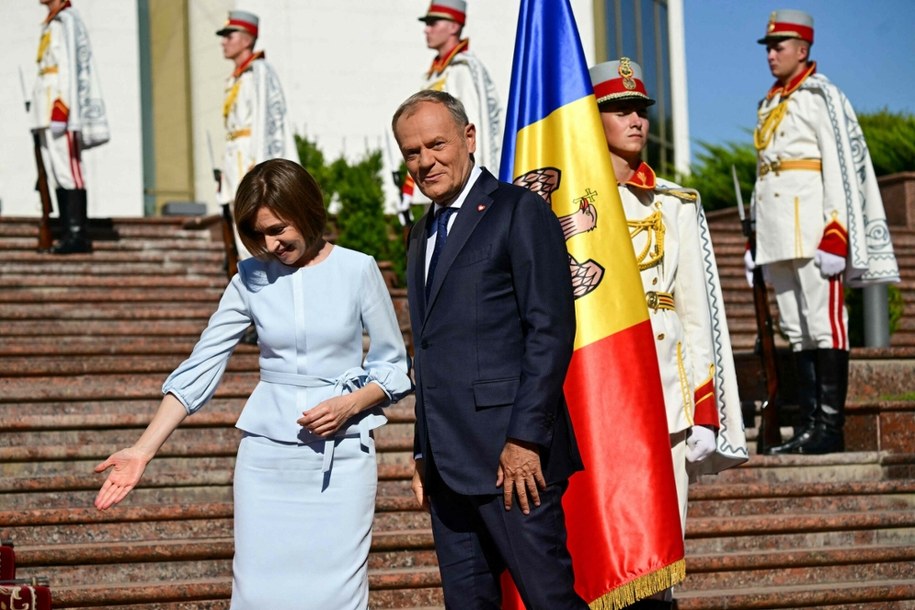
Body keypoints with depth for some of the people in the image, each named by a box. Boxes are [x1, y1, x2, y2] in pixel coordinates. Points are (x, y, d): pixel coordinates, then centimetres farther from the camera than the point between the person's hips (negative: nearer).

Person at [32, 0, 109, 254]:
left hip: (61, 107, -10)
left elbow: (70, 65, -14)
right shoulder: (49, 25, 21)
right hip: (47, 112, 10)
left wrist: (61, 108, -21)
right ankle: (70, 233, 8)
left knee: (68, 170, -11)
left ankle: (78, 233, -13)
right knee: (58, 173, 7)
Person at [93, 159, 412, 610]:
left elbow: (392, 365, 5)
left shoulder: (357, 270, -2)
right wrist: (143, 450, -9)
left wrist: (351, 404, -15)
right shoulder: (253, 278, 3)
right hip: (267, 457, 2)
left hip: (342, 457, -2)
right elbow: (201, 367, 0)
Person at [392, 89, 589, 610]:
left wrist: (525, 438, -17)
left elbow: (551, 331, -11)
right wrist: (424, 451, 16)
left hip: (512, 454, -8)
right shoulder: (424, 233, 21)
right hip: (447, 461, 8)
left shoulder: (519, 212, -4)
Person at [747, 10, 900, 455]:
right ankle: (809, 426, 7)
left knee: (823, 322, -8)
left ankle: (831, 427, -8)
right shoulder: (769, 106, 20)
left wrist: (835, 233, -17)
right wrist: (755, 238, 17)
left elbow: (840, 165, -10)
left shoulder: (821, 97, -3)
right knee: (795, 329, 6)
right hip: (777, 231, 8)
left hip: (810, 221, -8)